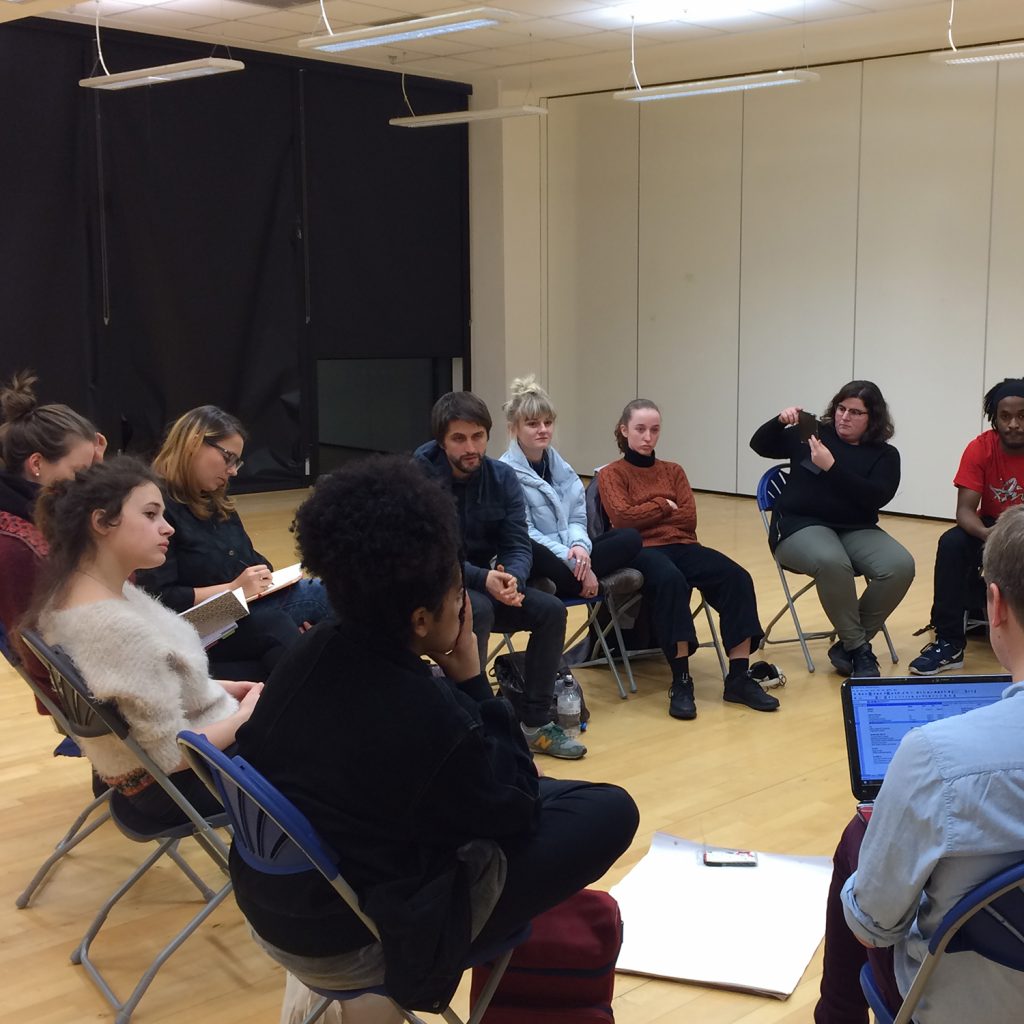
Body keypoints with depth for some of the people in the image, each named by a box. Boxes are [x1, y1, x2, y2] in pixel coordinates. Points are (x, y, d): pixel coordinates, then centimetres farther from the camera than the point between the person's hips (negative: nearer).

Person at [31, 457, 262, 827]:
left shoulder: (67, 588, -6)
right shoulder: (120, 629, -34)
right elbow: (174, 755, -27)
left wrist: (220, 690, 3)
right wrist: (246, 715, -12)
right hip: (176, 783, -8)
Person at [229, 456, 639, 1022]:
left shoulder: (309, 653, -7)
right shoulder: (429, 720, -31)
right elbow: (520, 807, -11)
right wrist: (472, 681, -13)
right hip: (348, 946, -8)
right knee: (608, 811, -4)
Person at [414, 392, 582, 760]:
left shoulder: (502, 477, -3)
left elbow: (518, 546, -7)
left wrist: (511, 579, -30)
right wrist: (483, 578, -36)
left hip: (484, 584, 6)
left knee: (551, 610, -13)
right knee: (479, 610, -35)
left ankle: (535, 723, -2)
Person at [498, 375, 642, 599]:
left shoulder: (561, 467, 15)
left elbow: (577, 518, 11)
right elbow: (524, 532, -14)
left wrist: (579, 546, -14)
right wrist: (574, 563, -20)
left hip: (569, 557, 7)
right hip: (534, 563, -7)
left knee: (631, 538, -10)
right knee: (528, 549, -41)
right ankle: (603, 588, -24)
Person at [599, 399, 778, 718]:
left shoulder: (673, 471, 21)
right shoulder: (611, 474, 10)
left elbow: (689, 518, 7)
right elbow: (623, 518, -7)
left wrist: (645, 517, -1)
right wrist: (664, 506, 1)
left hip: (681, 545, 5)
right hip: (642, 550, -5)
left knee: (736, 577, -24)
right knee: (670, 578, -41)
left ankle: (739, 677, -23)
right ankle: (681, 681, -35)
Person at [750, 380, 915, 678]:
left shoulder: (884, 455, 6)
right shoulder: (812, 434, 8)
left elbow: (876, 497, -13)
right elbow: (760, 445, 10)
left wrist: (832, 467, -20)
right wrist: (780, 421, -10)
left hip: (857, 531, 2)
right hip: (802, 525, -2)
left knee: (900, 566, -26)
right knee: (832, 562, -37)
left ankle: (848, 644, -11)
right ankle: (858, 647, -19)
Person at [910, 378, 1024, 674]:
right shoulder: (980, 448, -13)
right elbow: (965, 510, -18)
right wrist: (986, 534, -41)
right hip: (991, 528, 2)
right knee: (952, 544, -27)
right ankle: (948, 641, -21)